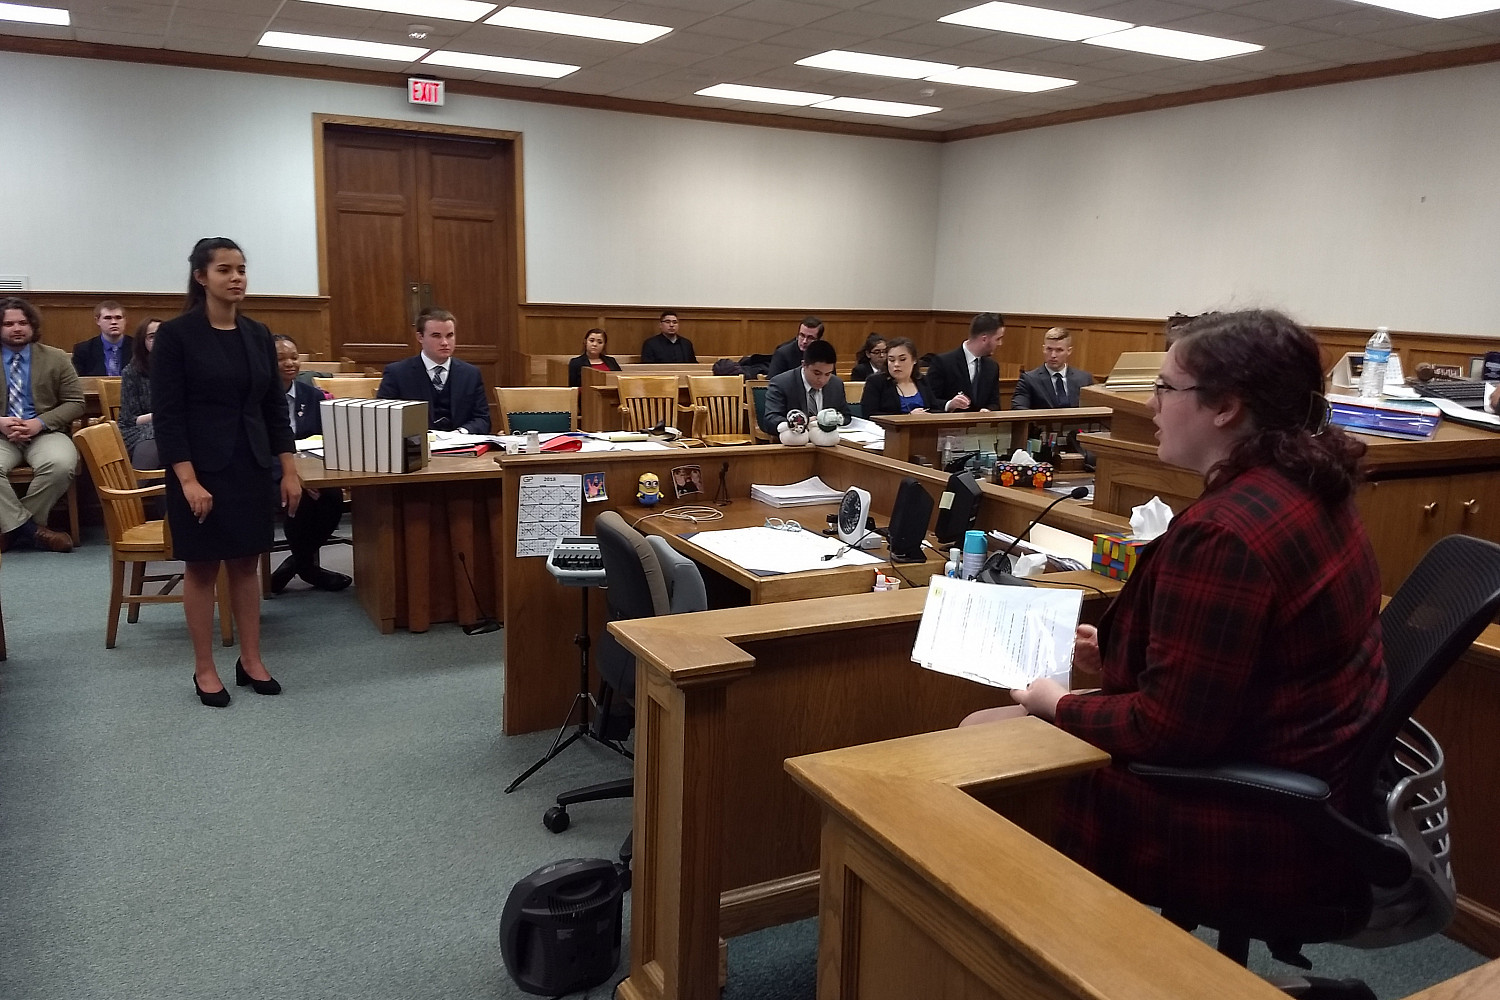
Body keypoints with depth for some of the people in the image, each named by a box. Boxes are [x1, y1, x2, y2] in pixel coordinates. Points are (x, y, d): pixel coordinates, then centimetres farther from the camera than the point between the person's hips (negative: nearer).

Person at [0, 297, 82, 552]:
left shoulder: (56, 358, 9)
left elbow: (75, 403, 4)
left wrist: (40, 422, -12)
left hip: (45, 433, 0)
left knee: (61, 464, -33)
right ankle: (30, 528, -19)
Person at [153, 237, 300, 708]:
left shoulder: (258, 334, 6)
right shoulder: (175, 334, -9)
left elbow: (274, 406, 10)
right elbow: (167, 414, -12)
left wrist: (289, 469, 5)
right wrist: (188, 480, -18)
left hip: (252, 464, 5)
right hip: (201, 467, -5)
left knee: (247, 563, 11)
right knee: (202, 567, 5)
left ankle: (251, 661, 21)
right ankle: (204, 670, 16)